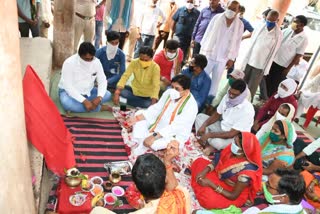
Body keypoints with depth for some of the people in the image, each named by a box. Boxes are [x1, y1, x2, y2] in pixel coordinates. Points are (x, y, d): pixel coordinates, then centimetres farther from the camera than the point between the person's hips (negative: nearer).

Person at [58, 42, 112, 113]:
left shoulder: (96, 62, -12)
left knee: (107, 95, -17)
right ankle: (99, 107, -21)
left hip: (87, 91, 4)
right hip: (69, 91, -4)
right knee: (67, 103, -37)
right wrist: (84, 101, -36)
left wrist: (99, 97, -28)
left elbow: (102, 81, -9)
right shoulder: (69, 63, -24)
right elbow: (68, 86, -27)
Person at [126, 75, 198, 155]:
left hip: (175, 136, -7)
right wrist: (137, 118, -11)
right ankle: (139, 142, -11)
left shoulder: (191, 106, -27)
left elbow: (175, 127, -31)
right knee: (139, 113, 3)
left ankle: (143, 145, -2)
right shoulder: (169, 92, -7)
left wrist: (154, 136, -36)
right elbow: (156, 108, 0)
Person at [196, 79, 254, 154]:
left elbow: (231, 134, -28)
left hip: (234, 137, -7)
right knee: (200, 117, -2)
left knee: (217, 142, -37)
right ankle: (206, 144, -15)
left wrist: (209, 135, -29)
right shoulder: (227, 97, -9)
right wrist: (204, 125, -11)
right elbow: (217, 115, 5)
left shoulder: (247, 110, -29)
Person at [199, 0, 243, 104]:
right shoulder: (217, 17, -2)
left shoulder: (240, 25, 0)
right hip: (209, 54, -1)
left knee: (216, 80, 8)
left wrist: (231, 58, 0)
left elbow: (237, 43, 3)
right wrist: (202, 50, -2)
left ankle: (209, 99, 19)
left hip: (223, 58, 1)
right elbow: (207, 34, 0)